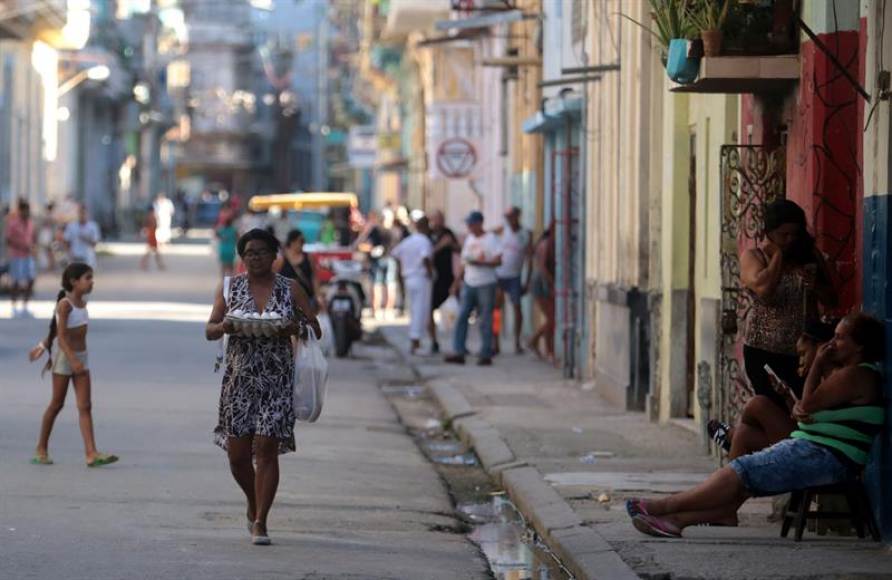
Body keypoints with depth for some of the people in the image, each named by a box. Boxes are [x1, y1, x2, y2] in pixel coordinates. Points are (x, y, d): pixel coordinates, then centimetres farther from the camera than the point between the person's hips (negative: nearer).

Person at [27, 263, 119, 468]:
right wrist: (73, 360, -32)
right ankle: (41, 449, 21)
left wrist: (44, 345, 26)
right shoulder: (64, 304, -17)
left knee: (85, 406, -3)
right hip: (64, 358, -7)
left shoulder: (83, 302, 7)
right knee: (57, 404, 5)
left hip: (81, 358, 7)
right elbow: (61, 336, -23)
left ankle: (91, 454, -10)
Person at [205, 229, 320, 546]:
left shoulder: (290, 289, 4)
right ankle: (254, 503, 31)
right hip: (239, 377, 2)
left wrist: (296, 328, -17)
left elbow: (315, 329, 5)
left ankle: (260, 522, -1)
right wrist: (223, 327, -17)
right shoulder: (230, 287, 7)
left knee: (267, 450, -7)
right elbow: (209, 330, 6)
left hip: (277, 380, -2)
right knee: (237, 452, 2)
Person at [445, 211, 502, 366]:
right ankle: (459, 352, -3)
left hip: (486, 284, -6)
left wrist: (480, 263, -23)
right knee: (462, 316, -3)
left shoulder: (490, 239, -5)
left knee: (485, 321, -3)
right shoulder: (469, 239, 15)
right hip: (469, 284, 6)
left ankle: (486, 355, 2)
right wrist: (457, 281, 17)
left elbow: (498, 261, -13)